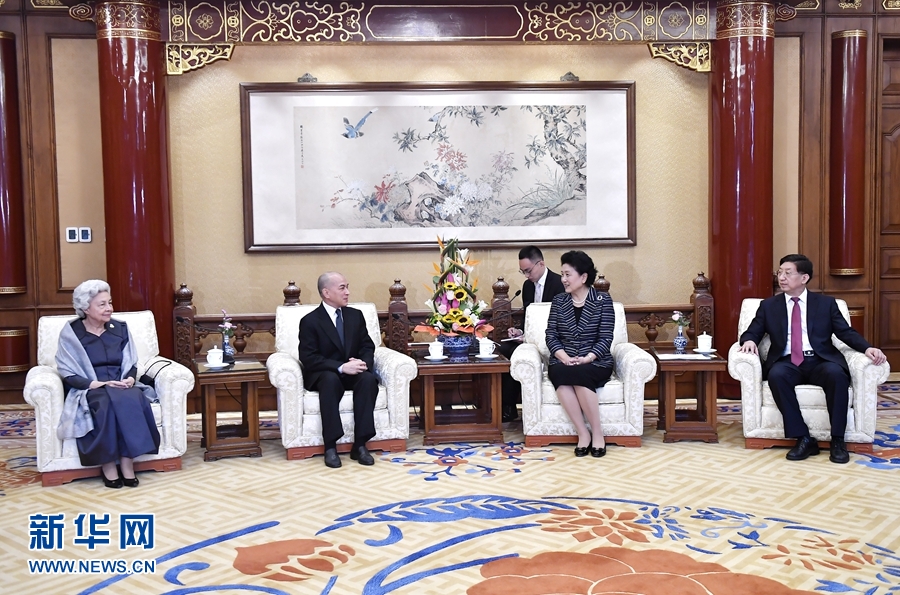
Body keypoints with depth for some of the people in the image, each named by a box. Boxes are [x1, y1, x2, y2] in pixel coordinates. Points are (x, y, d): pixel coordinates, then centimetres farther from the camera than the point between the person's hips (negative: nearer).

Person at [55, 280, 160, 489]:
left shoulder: (120, 329, 9)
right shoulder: (71, 333, -2)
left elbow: (131, 363, 11)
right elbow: (69, 374, -6)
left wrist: (130, 379, -11)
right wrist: (97, 384, -20)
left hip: (121, 388, 3)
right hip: (88, 390, -3)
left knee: (133, 399, -32)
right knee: (106, 402, -37)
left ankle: (128, 462, -28)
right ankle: (108, 464, -26)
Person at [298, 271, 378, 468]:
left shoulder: (356, 315, 9)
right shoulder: (310, 321, -6)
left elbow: (367, 346, 8)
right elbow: (309, 359, -13)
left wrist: (363, 362, -17)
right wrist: (341, 367, -26)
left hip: (353, 371, 4)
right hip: (324, 374, -3)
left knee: (369, 379, -30)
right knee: (331, 380, -38)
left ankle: (360, 444, -29)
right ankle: (330, 446, -34)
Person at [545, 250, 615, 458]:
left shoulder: (603, 300, 2)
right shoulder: (558, 301, 10)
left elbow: (605, 338, -5)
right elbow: (551, 335, 1)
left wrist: (587, 359, -20)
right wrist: (564, 358, -17)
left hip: (595, 363, -2)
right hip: (563, 362, 2)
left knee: (578, 374, -37)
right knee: (561, 374, -34)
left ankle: (597, 433, -22)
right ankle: (583, 433, -26)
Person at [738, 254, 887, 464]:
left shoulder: (826, 303, 14)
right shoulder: (769, 305, 15)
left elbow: (847, 333, 7)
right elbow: (751, 333, 13)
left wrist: (867, 348, -12)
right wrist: (749, 341, -12)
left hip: (820, 362, 0)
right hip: (787, 363, 0)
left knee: (836, 373, -35)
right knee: (776, 374, -35)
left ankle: (837, 440, -24)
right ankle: (803, 439, -30)